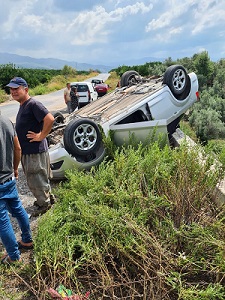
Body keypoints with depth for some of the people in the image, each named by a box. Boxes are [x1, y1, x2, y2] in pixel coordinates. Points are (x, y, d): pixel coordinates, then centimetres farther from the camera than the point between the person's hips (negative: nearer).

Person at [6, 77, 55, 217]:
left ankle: (44, 203, 23)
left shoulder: (33, 104, -20)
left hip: (35, 152, -9)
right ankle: (48, 197, 39)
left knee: (36, 179, 5)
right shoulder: (23, 105, 10)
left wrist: (41, 136, -23)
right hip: (27, 150, 10)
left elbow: (50, 119, -32)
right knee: (39, 178, 22)